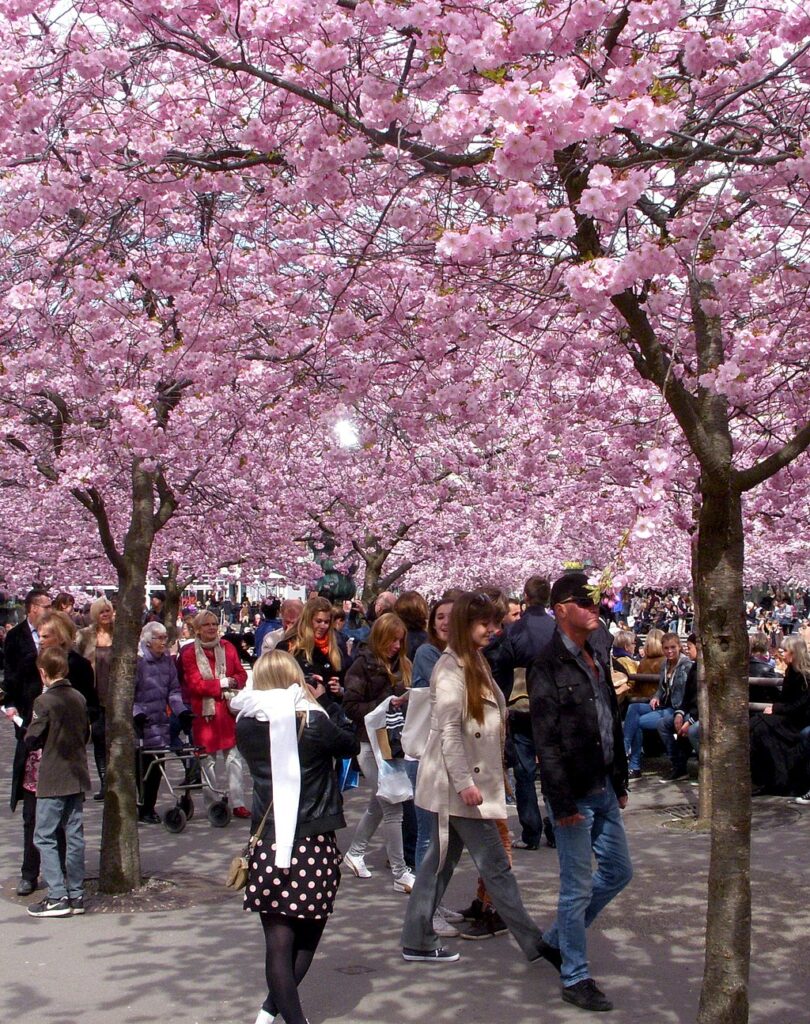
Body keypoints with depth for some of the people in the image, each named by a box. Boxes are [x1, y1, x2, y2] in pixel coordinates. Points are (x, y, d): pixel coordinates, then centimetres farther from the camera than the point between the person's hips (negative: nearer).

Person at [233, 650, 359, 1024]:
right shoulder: (314, 722, -9)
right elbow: (352, 743, 7)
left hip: (267, 843, 2)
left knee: (278, 941, 5)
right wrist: (326, 701, 10)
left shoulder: (247, 726, -1)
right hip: (313, 844, -2)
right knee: (307, 937, 15)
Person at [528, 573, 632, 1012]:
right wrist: (562, 802, -19)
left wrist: (620, 782, 14)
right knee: (578, 885, 1)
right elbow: (546, 740, -18)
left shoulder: (596, 660, 10)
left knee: (618, 870, 17)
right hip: (574, 793, -9)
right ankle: (575, 978, 16)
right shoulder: (549, 665, -16)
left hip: (604, 789, 9)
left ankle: (558, 938, 33)